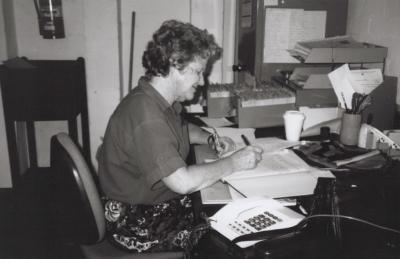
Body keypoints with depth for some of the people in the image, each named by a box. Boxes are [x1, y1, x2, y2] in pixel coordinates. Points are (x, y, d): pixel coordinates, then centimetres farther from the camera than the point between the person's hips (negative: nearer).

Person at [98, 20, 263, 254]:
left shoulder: (161, 101, 1)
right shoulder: (145, 115, -30)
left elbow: (181, 129, 24)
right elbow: (183, 181, -35)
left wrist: (208, 138, 5)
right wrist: (233, 163, -22)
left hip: (164, 203, 9)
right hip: (140, 227, -9)